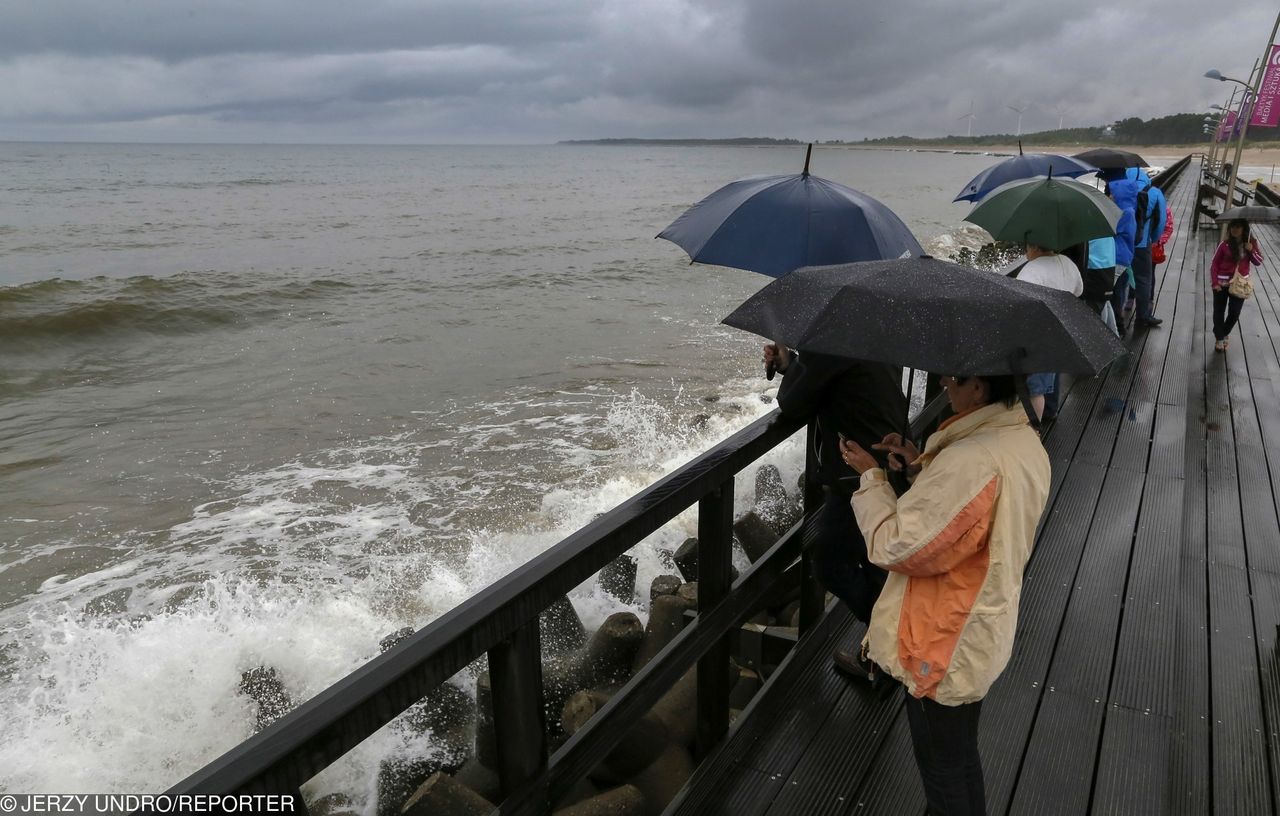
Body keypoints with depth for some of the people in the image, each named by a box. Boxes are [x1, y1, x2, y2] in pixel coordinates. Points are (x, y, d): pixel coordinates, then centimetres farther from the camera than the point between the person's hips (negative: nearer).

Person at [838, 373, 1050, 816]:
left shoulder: (970, 461, -33)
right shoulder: (1025, 442, -1)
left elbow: (898, 545, -25)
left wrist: (871, 476, -13)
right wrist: (921, 466, 0)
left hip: (942, 647, -9)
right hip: (982, 634, 9)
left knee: (942, 768, 15)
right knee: (962, 755, 29)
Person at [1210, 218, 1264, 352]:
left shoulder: (1251, 243, -1)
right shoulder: (1225, 245, -9)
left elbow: (1259, 262, 3)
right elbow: (1214, 264, -5)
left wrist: (1252, 251, -15)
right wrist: (1214, 283, -12)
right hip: (1222, 284, -2)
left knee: (1235, 313, 7)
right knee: (1219, 312, 5)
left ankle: (1225, 334, 32)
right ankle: (1219, 338, 19)